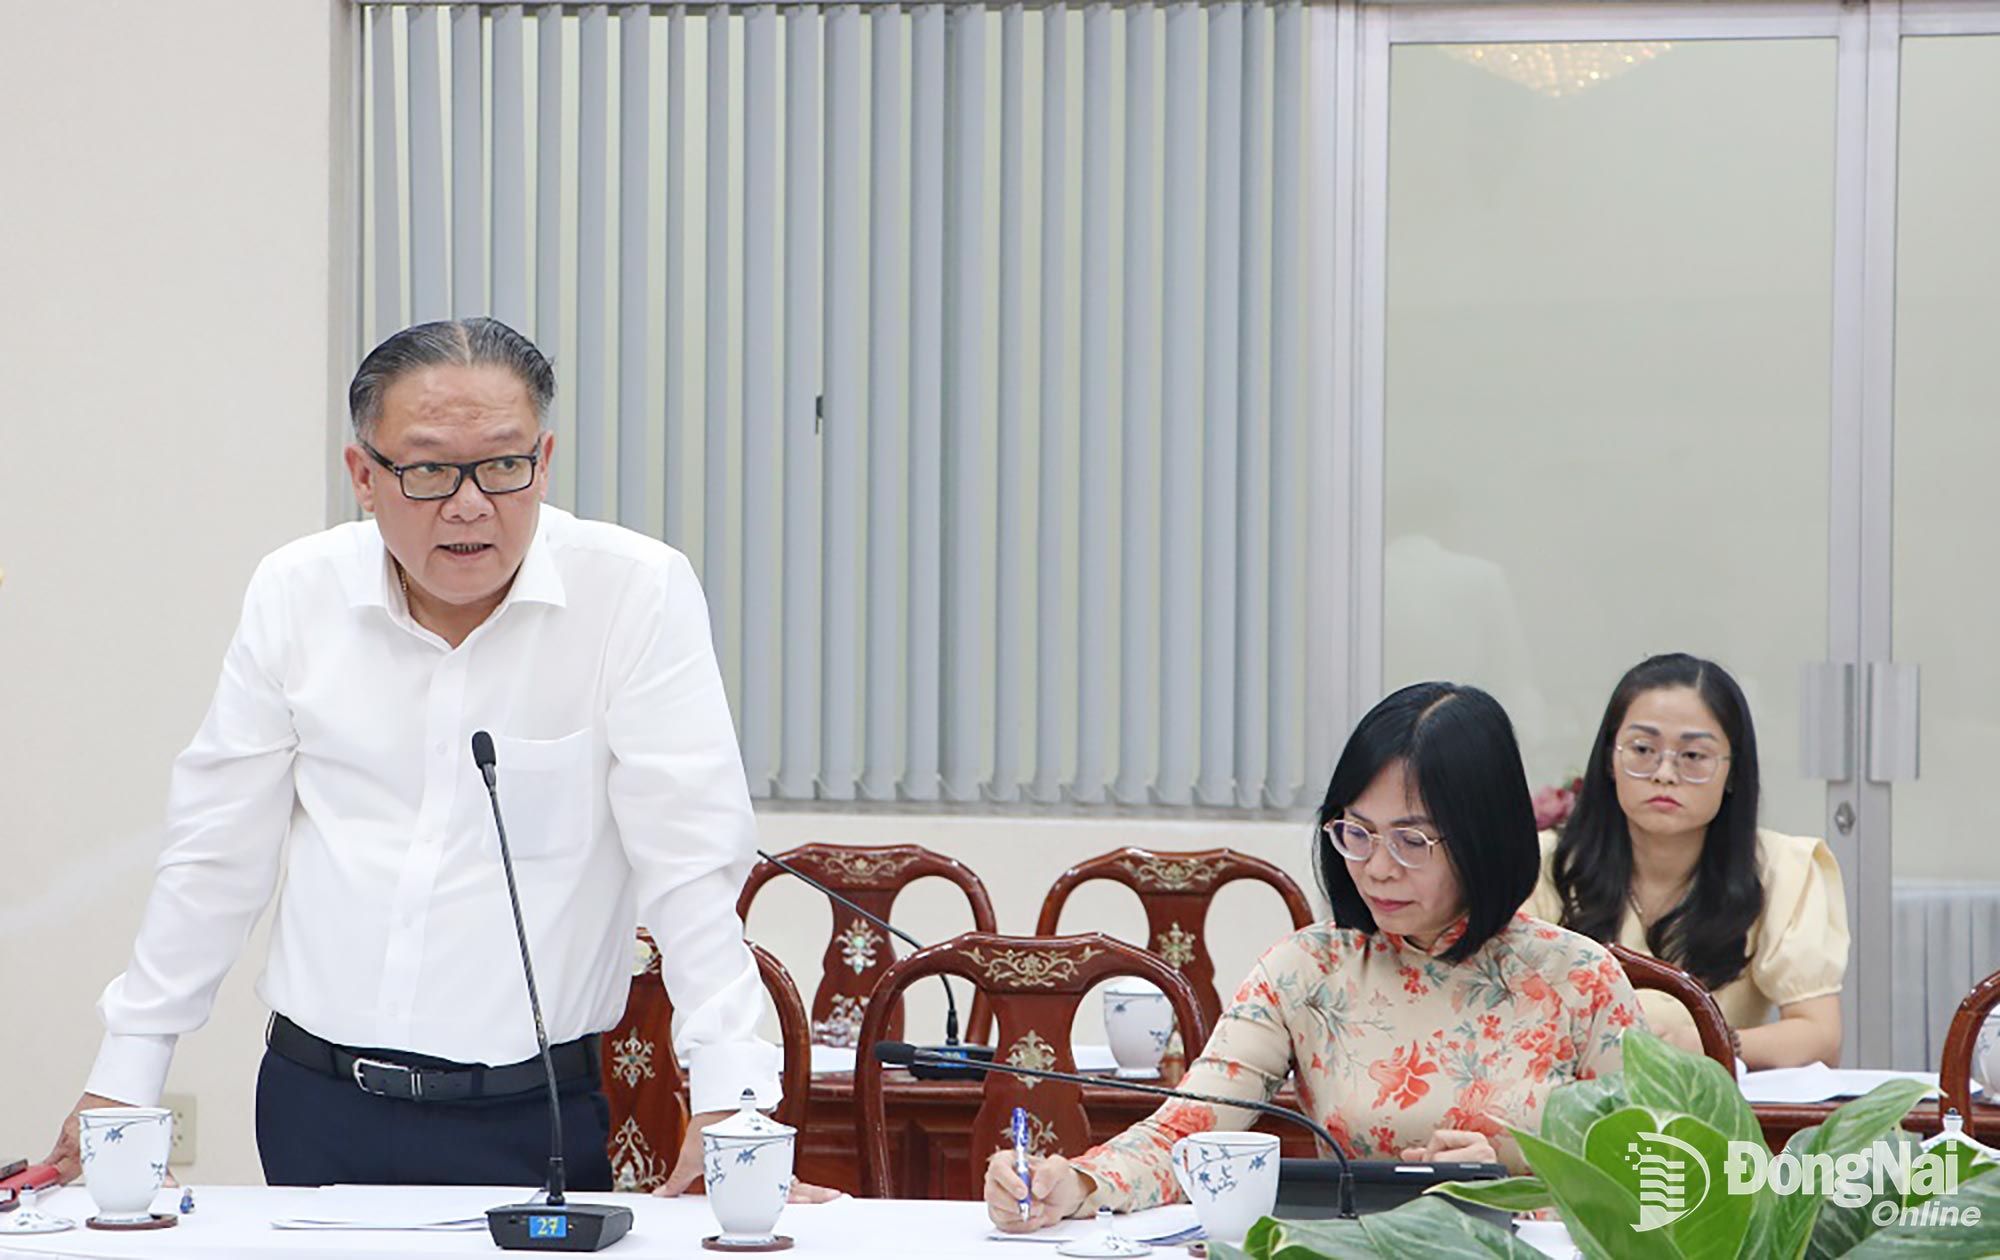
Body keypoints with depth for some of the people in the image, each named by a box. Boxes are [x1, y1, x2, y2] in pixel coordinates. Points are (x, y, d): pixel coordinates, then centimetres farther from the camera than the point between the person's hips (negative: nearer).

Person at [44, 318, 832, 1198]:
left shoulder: (639, 592, -8)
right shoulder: (295, 593, 2)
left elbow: (691, 859, -10)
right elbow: (215, 854, 9)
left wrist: (728, 1095, -18)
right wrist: (123, 1082, 9)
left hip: (533, 1116, -2)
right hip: (316, 1102, 3)